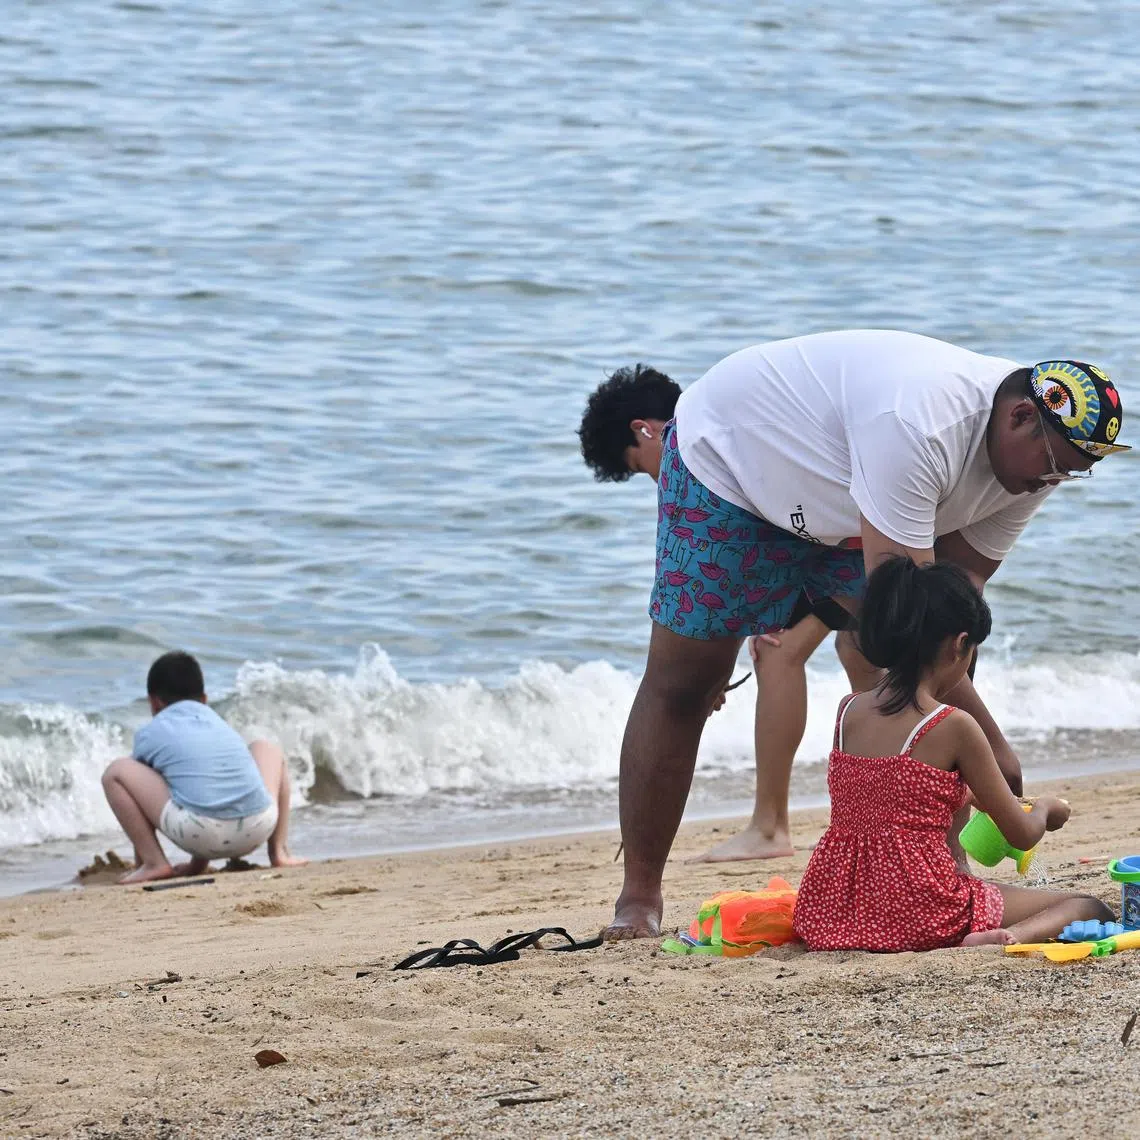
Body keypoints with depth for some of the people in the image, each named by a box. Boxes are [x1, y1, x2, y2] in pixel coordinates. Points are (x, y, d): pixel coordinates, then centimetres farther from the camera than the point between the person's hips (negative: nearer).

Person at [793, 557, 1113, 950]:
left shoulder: (848, 711, 4)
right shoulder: (955, 727, -12)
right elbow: (1022, 835, -3)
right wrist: (1046, 808, 20)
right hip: (916, 915, -7)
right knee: (1090, 907, 1)